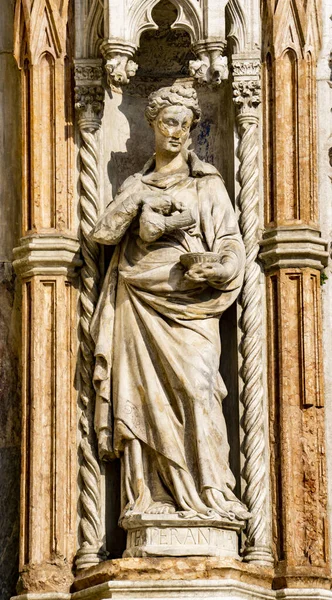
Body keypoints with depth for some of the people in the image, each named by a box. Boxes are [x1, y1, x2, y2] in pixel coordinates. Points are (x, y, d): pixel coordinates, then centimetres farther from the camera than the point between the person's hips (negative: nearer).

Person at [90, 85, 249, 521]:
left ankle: (208, 494, -20)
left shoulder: (206, 183, 11)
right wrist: (137, 200, -7)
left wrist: (221, 269, -16)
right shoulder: (137, 186, 19)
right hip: (141, 303, 3)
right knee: (144, 394, -6)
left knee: (195, 387, -17)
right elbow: (104, 232, 6)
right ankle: (151, 497, -8)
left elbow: (231, 240, 4)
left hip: (188, 304, -3)